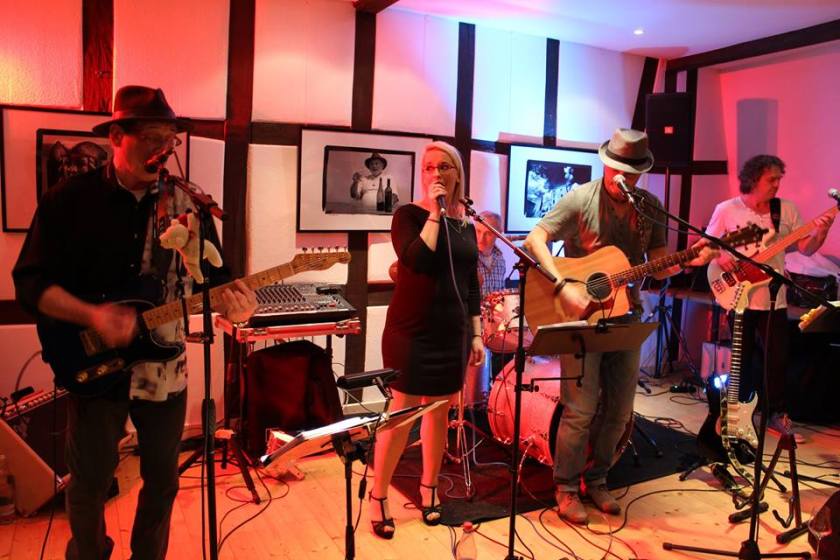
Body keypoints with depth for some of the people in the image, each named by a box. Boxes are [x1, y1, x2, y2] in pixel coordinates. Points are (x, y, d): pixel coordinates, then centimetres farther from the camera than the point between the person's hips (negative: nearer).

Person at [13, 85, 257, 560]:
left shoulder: (188, 204, 0)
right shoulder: (69, 200, -6)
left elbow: (213, 270, 5)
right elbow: (31, 282, -7)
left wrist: (230, 293, -18)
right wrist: (93, 316, -23)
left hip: (165, 368, 2)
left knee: (162, 478, 15)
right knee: (90, 483, 11)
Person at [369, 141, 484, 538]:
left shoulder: (466, 224, 9)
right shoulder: (409, 214, -5)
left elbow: (471, 284, 13)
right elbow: (417, 260, -24)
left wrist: (476, 334, 10)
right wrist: (434, 213, -18)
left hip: (452, 334, 5)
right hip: (411, 332, -5)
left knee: (439, 413, 13)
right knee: (402, 413, -1)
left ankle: (429, 489, 30)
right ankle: (378, 497, 14)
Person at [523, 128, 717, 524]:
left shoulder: (651, 208, 5)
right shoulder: (581, 199, -10)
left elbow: (657, 266, 8)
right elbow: (534, 239, -17)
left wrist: (690, 261, -12)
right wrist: (564, 287, -27)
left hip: (625, 317, 5)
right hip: (581, 316, -5)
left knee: (620, 410, 11)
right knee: (581, 410, -4)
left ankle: (596, 480, 29)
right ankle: (566, 488, 14)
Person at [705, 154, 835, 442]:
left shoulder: (787, 209, 3)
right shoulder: (726, 210, -5)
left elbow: (805, 249, 3)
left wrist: (820, 232, -15)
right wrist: (720, 258, -17)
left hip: (774, 300, 3)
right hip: (739, 297, -2)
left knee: (778, 359, 6)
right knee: (742, 359, 8)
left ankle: (777, 415, 22)